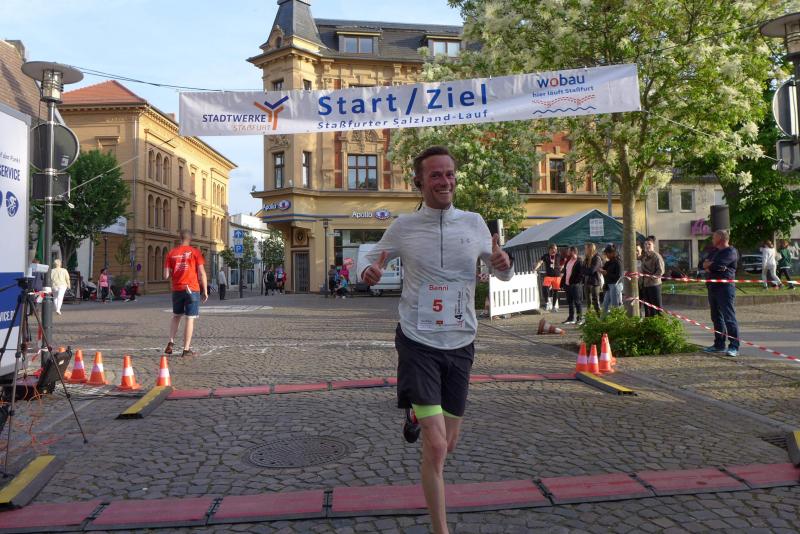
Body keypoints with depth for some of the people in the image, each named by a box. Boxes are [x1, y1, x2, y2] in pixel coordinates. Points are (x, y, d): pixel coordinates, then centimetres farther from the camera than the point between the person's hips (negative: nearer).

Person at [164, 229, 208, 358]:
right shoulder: (195, 252, -3)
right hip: (192, 289, -3)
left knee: (176, 316, 21)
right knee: (190, 319, 0)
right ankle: (186, 349, 1)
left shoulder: (171, 253, 5)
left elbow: (166, 276, 2)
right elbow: (202, 273, -7)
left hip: (177, 290, 3)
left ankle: (171, 343, 11)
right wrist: (205, 291, -1)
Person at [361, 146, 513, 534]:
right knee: (436, 446, -10)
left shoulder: (474, 223, 2)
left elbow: (504, 275, 12)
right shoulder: (403, 226, -4)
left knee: (449, 442, 17)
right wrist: (370, 272, -15)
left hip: (460, 344, 3)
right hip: (418, 343, -3)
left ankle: (417, 411, 52)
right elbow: (372, 261, 10)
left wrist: (503, 263, -12)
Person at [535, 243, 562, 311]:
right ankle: (547, 302, -8)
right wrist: (535, 268, -29)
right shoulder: (546, 256, -1)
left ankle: (554, 306, 20)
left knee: (555, 291, 7)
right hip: (548, 275, -1)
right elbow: (540, 262, -14)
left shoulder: (558, 256, 3)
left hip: (557, 276, 1)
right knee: (544, 287, -23)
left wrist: (561, 268, 3)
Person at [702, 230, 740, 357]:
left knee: (729, 318, -10)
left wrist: (708, 265, -1)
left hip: (725, 286, -9)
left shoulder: (731, 252, -9)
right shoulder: (714, 251, 20)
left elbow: (716, 265, -21)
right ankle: (719, 344, 21)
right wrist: (712, 265, -12)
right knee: (717, 317, 13)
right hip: (712, 287, 9)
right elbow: (705, 264, 8)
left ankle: (734, 347, -9)